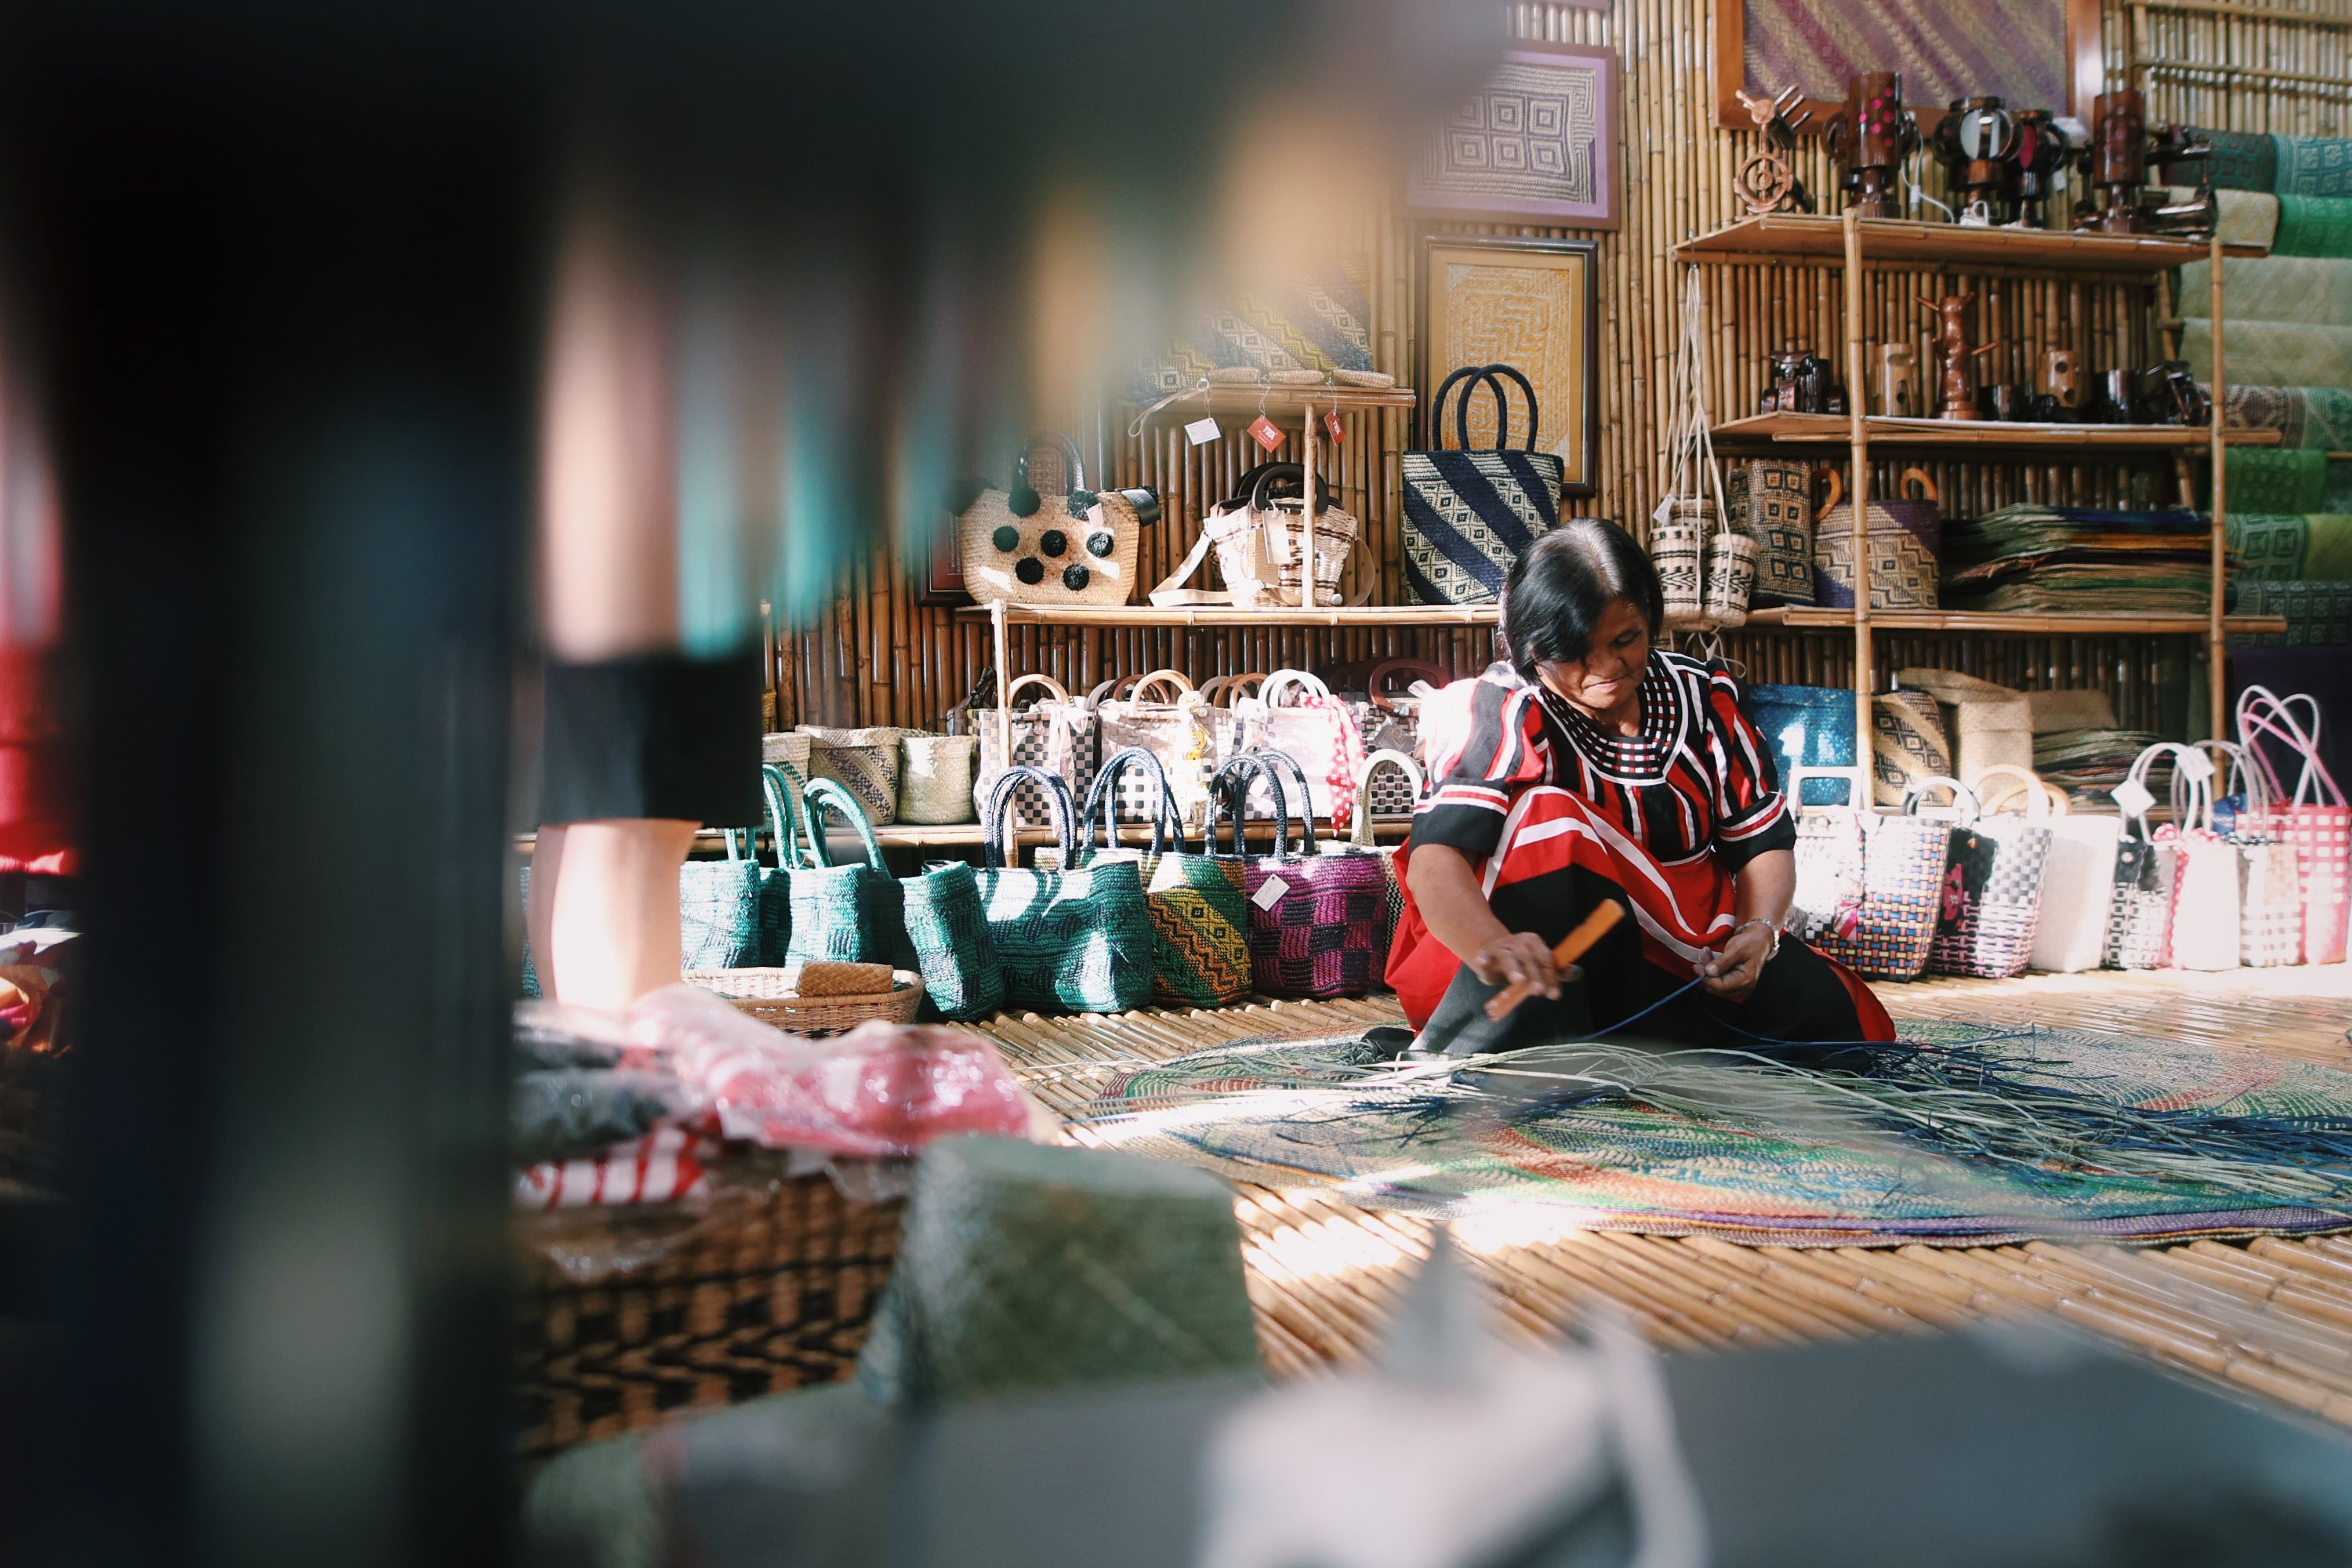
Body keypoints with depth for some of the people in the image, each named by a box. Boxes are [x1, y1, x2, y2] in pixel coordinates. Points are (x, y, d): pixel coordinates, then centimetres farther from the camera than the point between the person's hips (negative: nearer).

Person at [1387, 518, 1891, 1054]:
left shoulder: (1703, 698, 2)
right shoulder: (1502, 714, -13)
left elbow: (1765, 839, 6)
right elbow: (1436, 855, -29)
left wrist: (1759, 930, -17)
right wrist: (1493, 945, -51)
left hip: (1691, 955, 5)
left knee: (1821, 1009, -19)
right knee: (1549, 817, -30)